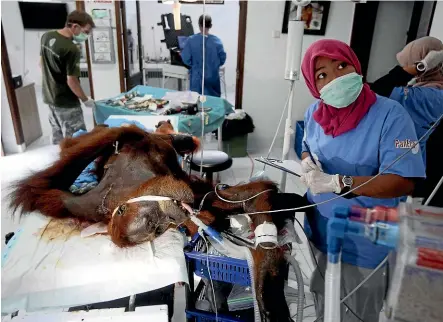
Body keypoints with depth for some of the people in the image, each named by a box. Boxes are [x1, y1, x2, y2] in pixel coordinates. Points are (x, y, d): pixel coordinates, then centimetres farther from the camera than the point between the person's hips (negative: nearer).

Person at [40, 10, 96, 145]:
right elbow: (71, 81, -22)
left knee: (58, 137, 22)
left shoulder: (46, 36, 2)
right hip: (66, 103, -9)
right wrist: (85, 100, -9)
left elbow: (42, 63, 13)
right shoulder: (71, 50, -25)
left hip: (49, 96, 9)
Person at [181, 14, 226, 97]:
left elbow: (186, 59, -6)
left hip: (197, 77, 0)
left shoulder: (191, 40, -11)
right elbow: (222, 59, -1)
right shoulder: (217, 40, -9)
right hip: (212, 76, 1)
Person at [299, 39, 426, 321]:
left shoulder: (390, 115, -23)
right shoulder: (315, 113, -5)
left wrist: (337, 183, -34)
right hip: (320, 233, 5)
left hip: (365, 244, -5)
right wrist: (308, 163, -11)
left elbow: (404, 181, -27)